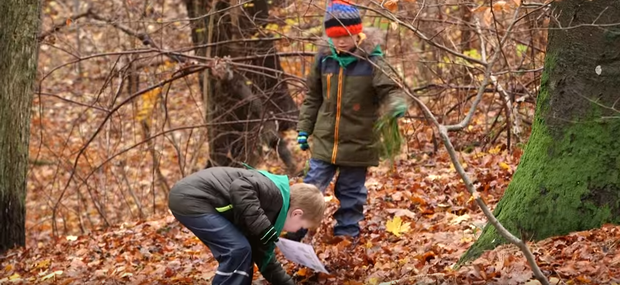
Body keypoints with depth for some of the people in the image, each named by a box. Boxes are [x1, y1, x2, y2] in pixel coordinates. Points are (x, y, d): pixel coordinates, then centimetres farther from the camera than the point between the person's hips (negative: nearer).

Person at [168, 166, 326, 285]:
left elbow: (263, 255, 26)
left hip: (193, 198, 10)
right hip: (190, 199, -10)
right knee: (238, 250, -10)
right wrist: (264, 227, -25)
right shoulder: (276, 195, -11)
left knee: (240, 251, 15)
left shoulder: (271, 209, 18)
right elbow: (240, 187, -28)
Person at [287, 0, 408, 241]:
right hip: (324, 140, 2)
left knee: (351, 193, 11)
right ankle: (292, 234, 14)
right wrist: (304, 129, 11)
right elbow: (313, 97, 10)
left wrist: (397, 104, -39)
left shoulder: (372, 60, -11)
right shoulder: (324, 58, -1)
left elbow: (390, 89, -15)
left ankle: (346, 237, 21)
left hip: (358, 143, -2)